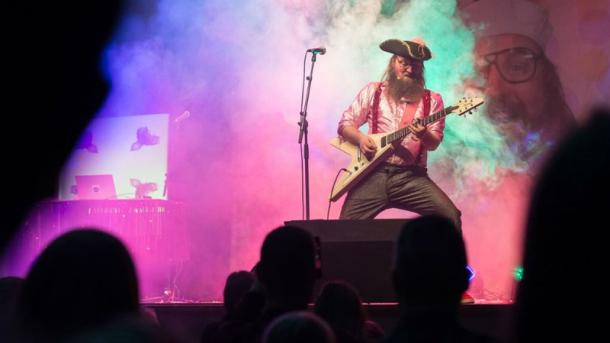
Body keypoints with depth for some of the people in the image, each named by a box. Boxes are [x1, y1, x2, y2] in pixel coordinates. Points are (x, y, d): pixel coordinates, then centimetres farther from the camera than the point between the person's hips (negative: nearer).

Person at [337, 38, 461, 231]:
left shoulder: (432, 99, 10)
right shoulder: (373, 91, 12)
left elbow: (434, 142, 3)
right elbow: (345, 124, 14)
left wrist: (424, 135, -20)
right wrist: (360, 139, -7)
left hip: (411, 175, 0)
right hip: (374, 172, 0)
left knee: (450, 217, -21)